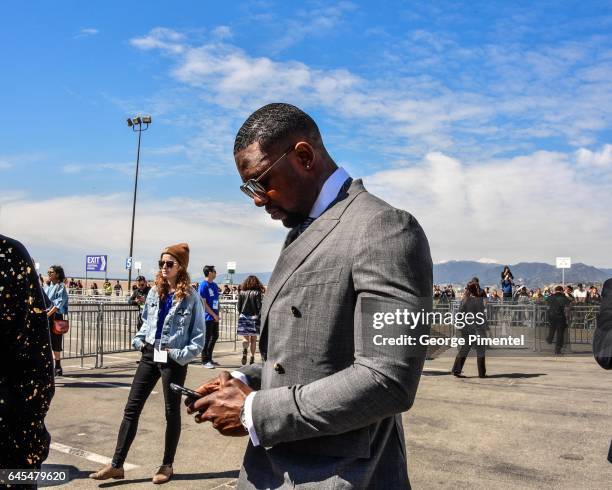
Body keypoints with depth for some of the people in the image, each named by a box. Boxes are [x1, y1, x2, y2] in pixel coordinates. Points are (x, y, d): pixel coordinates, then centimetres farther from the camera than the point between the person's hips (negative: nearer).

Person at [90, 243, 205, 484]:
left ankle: (167, 465, 24)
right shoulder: (154, 292, 6)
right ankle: (117, 465, 15)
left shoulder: (191, 297, -10)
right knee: (131, 408, 6)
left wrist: (182, 355, -17)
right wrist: (139, 340, 5)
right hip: (150, 355, 5)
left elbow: (198, 335, -7)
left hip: (173, 360, -5)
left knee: (172, 411, 9)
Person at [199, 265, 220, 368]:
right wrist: (214, 314, -14)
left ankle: (209, 358, 25)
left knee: (215, 336, 14)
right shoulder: (204, 285, -12)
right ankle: (205, 361, 8)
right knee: (207, 339, -1)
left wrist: (217, 314, 7)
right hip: (208, 317, -8)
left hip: (215, 316, 8)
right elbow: (203, 303, -15)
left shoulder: (214, 285, 13)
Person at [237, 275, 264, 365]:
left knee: (246, 338, 8)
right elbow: (259, 306, -10)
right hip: (254, 317, -2)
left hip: (243, 317, 2)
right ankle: (252, 358, 9)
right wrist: (259, 317, -2)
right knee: (253, 339, 10)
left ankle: (245, 349, -24)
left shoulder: (242, 293, 1)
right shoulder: (257, 293, -6)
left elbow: (239, 306, 4)